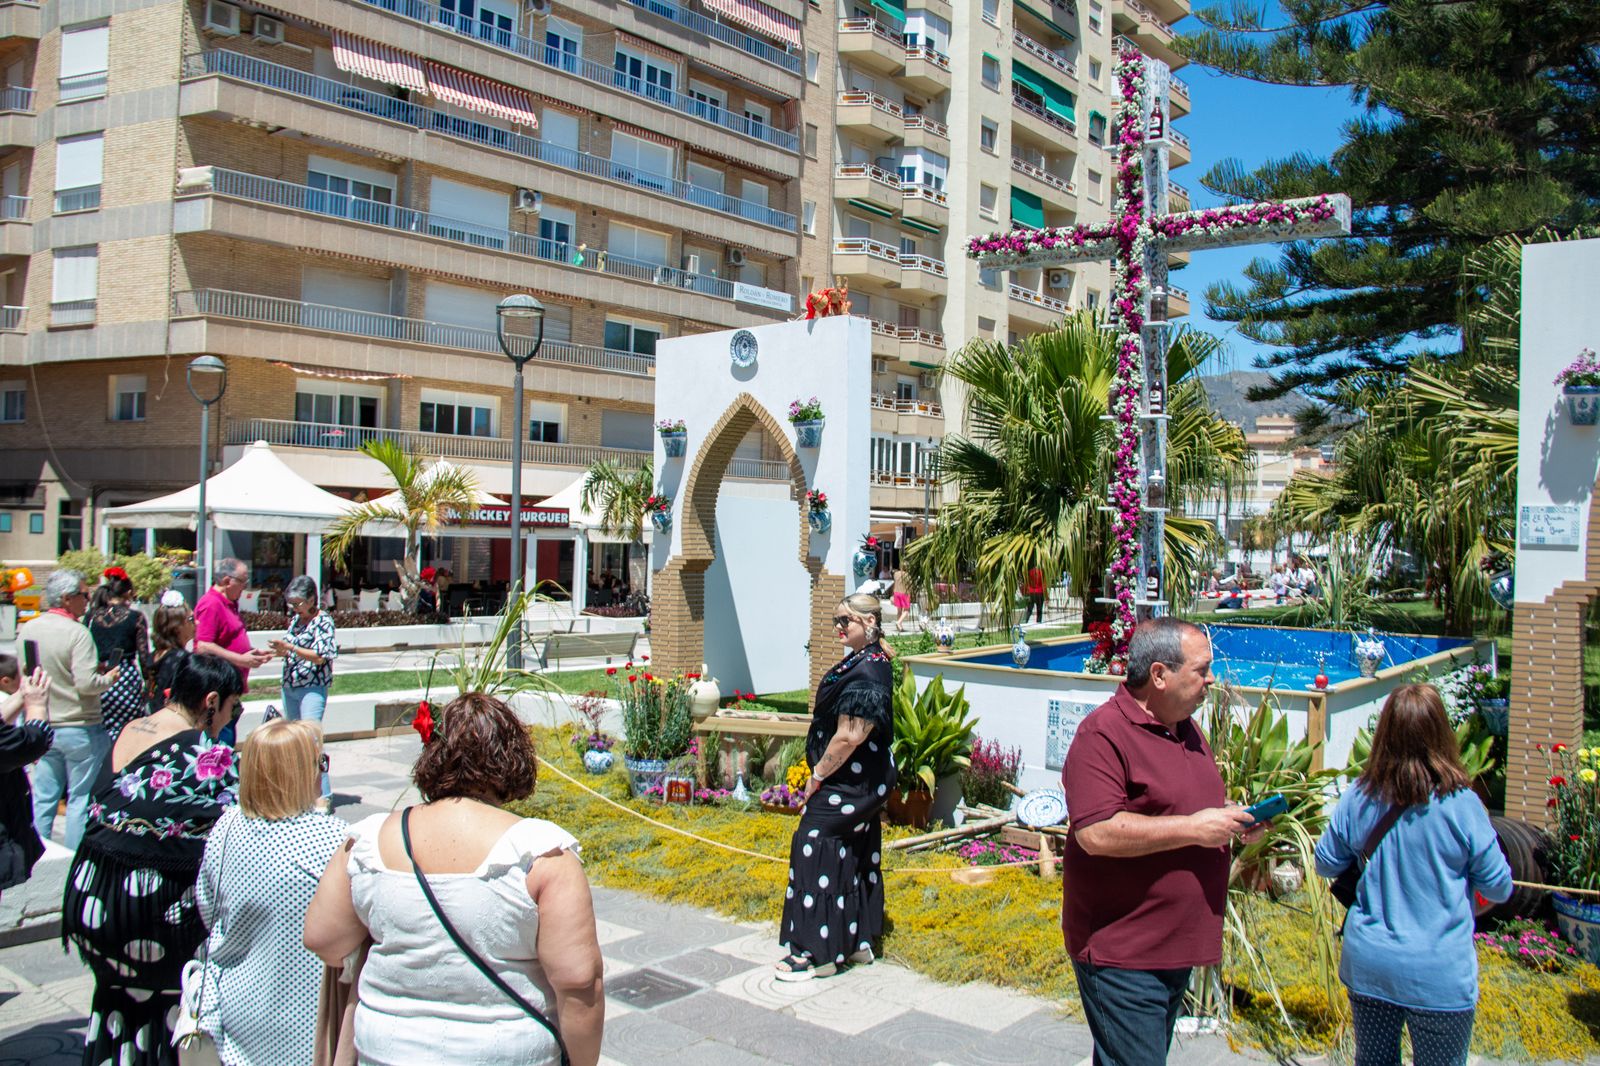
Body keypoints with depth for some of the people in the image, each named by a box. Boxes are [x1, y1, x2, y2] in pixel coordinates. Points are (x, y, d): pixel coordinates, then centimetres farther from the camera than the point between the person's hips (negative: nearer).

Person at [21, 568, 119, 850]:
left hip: (41, 728, 6)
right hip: (79, 728, -6)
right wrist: (109, 678, -4)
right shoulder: (77, 633, -17)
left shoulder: (27, 630, 2)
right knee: (81, 797, 5)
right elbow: (87, 683, -23)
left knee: (42, 796, 14)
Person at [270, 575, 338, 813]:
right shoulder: (295, 619, 12)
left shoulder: (323, 620, -8)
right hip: (289, 686, 8)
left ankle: (323, 795, -12)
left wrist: (290, 648, -21)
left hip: (312, 688, -8)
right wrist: (281, 649, 0)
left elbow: (320, 657, -15)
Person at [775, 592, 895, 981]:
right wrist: (822, 773, 17)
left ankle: (819, 952, 4)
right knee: (856, 857, 17)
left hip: (847, 784, -10)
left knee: (817, 852, -4)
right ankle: (858, 941, 28)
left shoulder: (864, 672, -23)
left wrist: (818, 776, -15)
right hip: (864, 783, 10)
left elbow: (849, 736, -26)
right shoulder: (869, 661, 9)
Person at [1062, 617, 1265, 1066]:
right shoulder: (1103, 734, -20)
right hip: (1121, 953, -9)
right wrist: (1193, 828, -24)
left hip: (1178, 944, 9)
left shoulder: (1186, 726, 11)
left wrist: (1232, 819, 5)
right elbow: (1096, 832, -29)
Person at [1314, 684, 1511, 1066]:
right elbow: (1499, 888, -5)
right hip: (1437, 976, -3)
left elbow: (1326, 865, 3)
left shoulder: (1357, 798, -8)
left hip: (1367, 965, 3)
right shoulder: (1461, 805, -17)